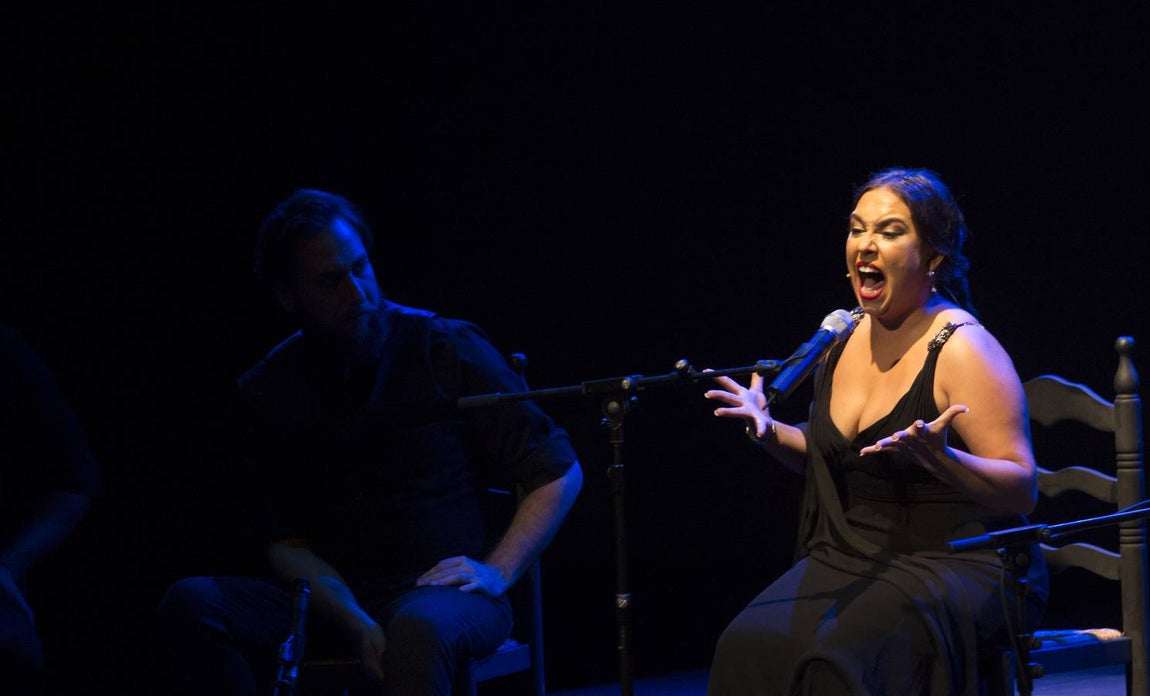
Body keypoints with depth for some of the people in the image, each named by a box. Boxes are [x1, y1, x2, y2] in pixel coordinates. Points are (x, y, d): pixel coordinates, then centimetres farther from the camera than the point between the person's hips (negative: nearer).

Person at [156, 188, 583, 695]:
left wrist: (496, 572, -11)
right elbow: (286, 543, 3)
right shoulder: (270, 390, 5)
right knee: (191, 604, -22)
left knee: (416, 630, -41)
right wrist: (357, 625, -15)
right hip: (335, 595, 4)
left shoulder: (445, 350, -2)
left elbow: (561, 473, 3)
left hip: (444, 592, -4)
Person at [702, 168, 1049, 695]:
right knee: (750, 646, -21)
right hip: (846, 562, 6)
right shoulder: (844, 336, 10)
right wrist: (769, 432, 7)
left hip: (956, 568, -6)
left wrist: (942, 460, -32)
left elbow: (1022, 490, -15)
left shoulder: (963, 349, -11)